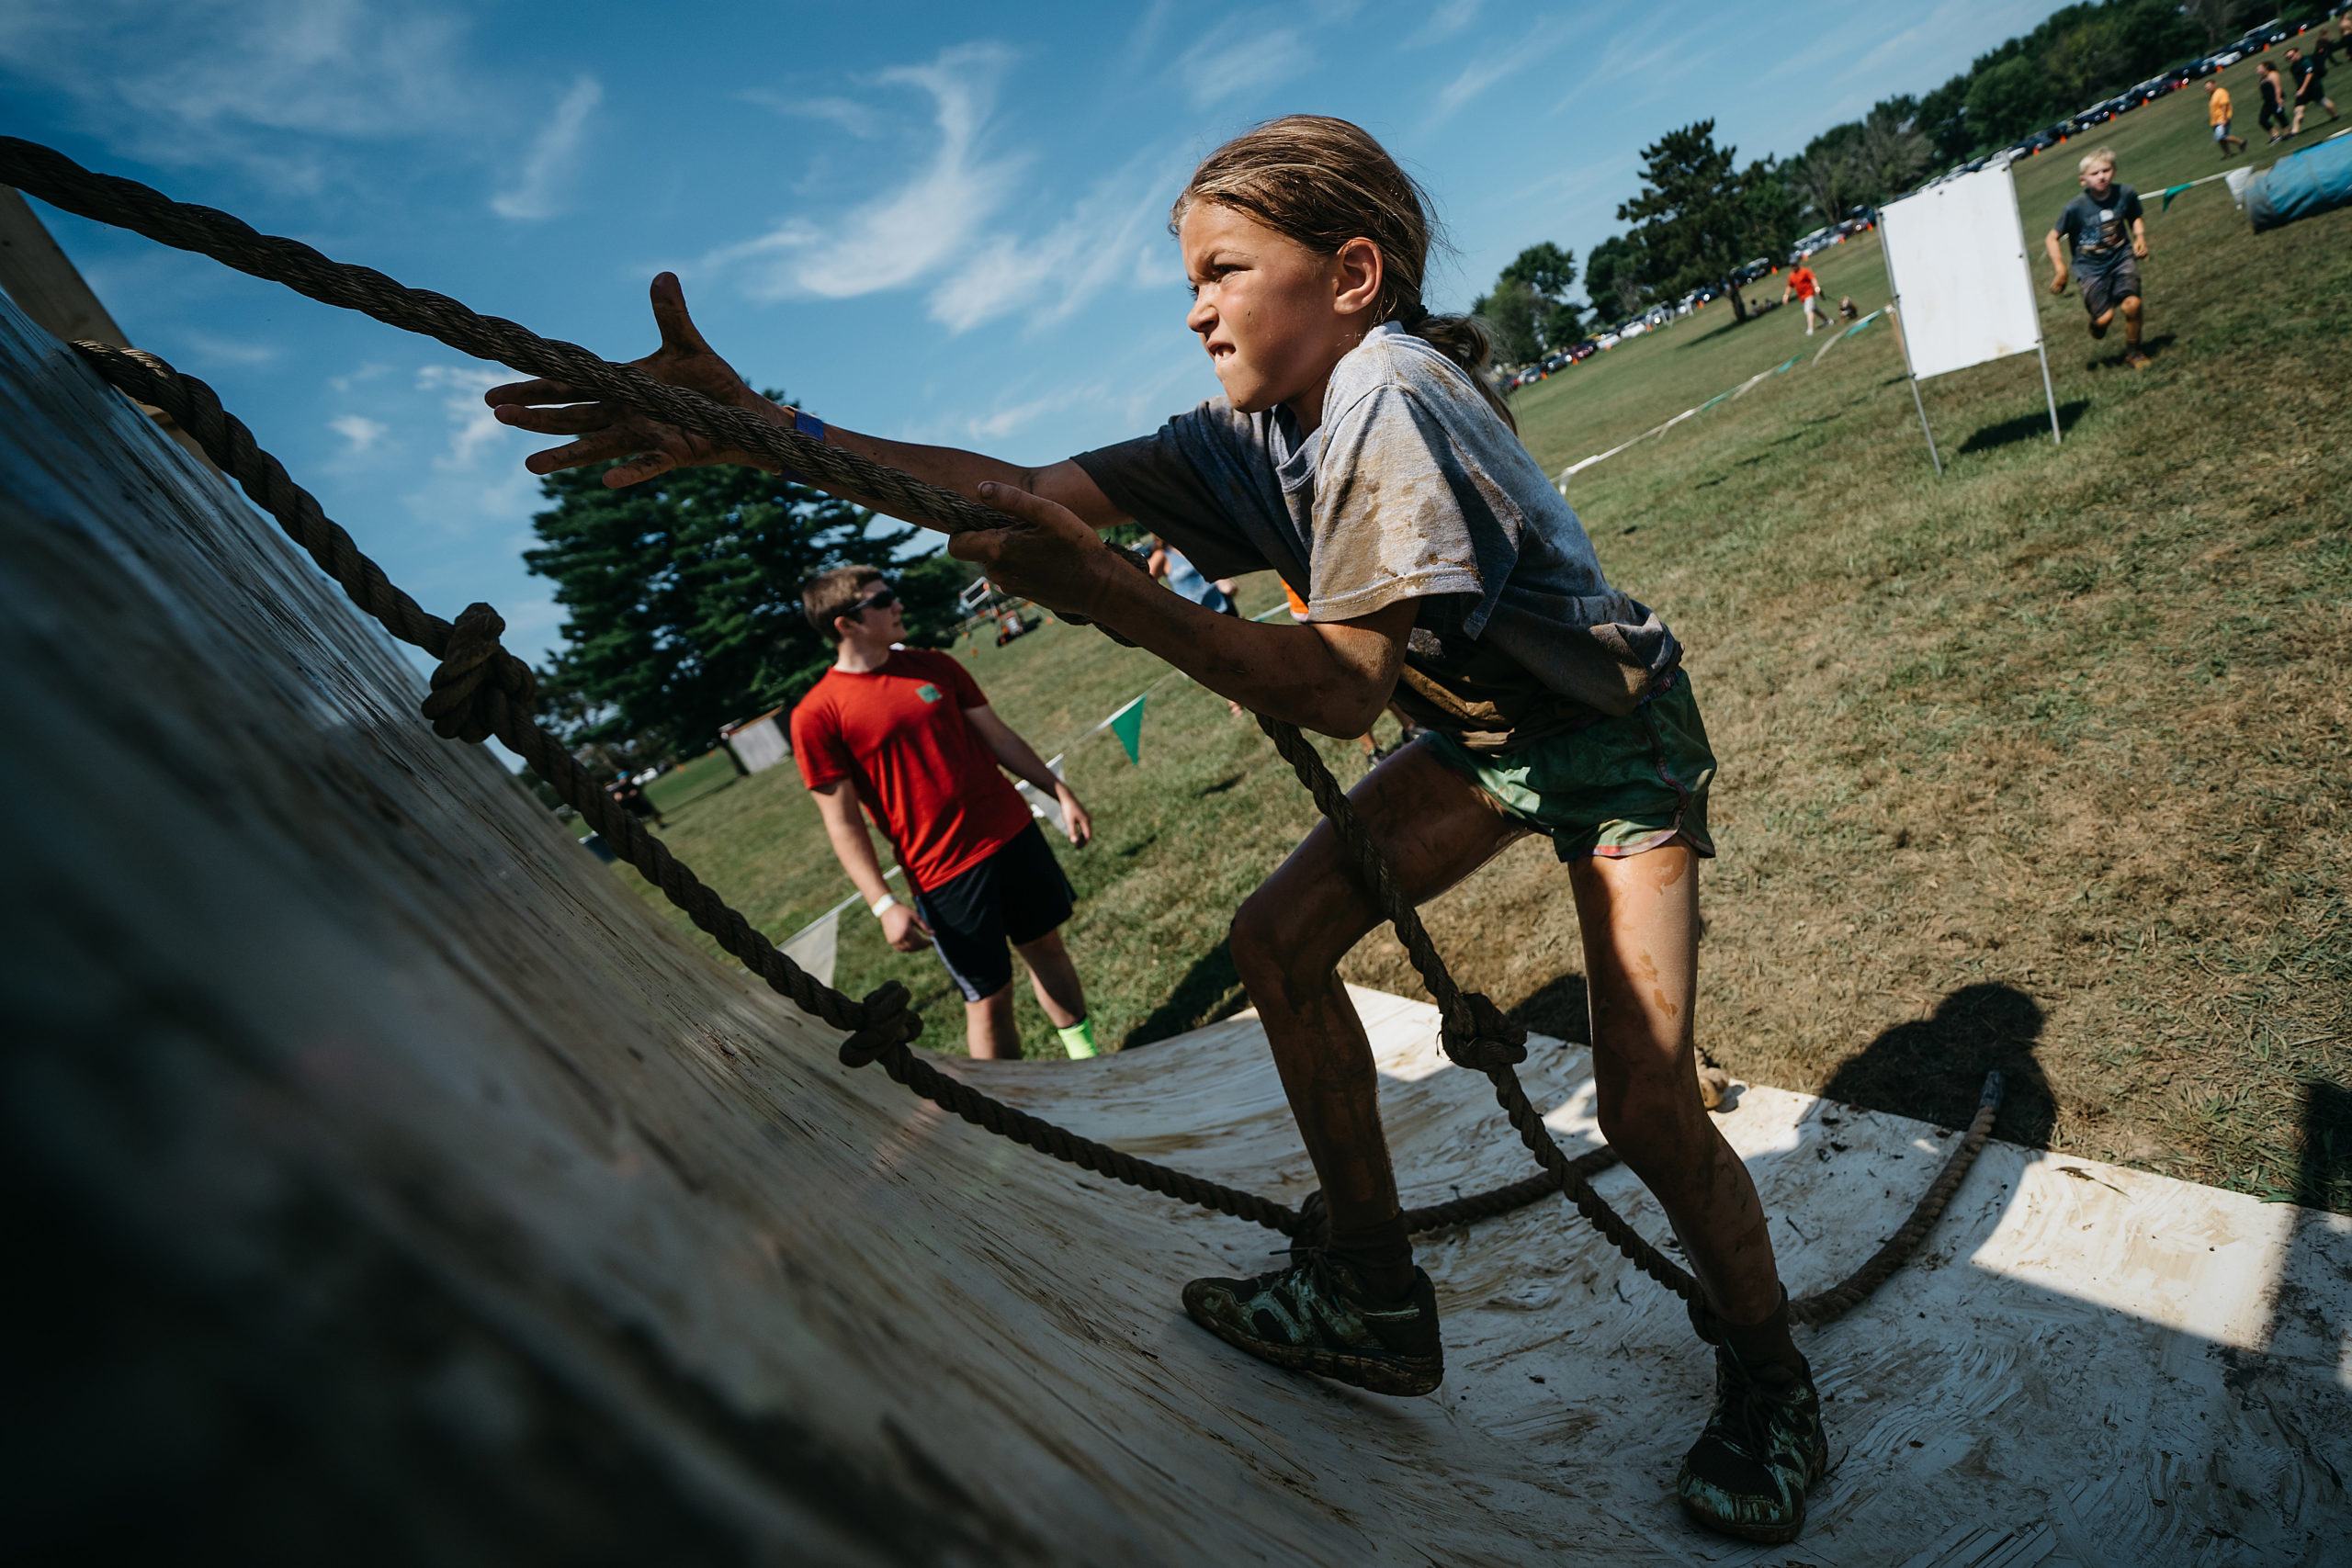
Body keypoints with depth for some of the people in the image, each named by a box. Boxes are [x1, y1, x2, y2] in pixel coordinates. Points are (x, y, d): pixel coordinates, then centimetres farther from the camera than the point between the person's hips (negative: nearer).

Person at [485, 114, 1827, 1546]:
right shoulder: (1248, 432, -5)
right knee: (1281, 939, -3)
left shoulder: (1387, 398, -29)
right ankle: (1380, 1302, 12)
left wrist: (1110, 593, -43)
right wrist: (768, 432, -21)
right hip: (1481, 732, 8)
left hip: (1619, 738, -7)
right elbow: (1035, 488, -14)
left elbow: (1343, 690, -35)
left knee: (1647, 1107, -11)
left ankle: (1770, 1376, 24)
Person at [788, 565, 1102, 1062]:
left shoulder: (934, 665, 5)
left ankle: (1087, 1057, 38)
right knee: (989, 996, 2)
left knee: (1045, 946, 18)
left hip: (1014, 834, 5)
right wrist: (884, 904, -14)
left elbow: (997, 735, 11)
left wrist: (1060, 792, 9)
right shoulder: (816, 716, -11)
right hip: (944, 873, -5)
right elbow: (843, 822, -9)